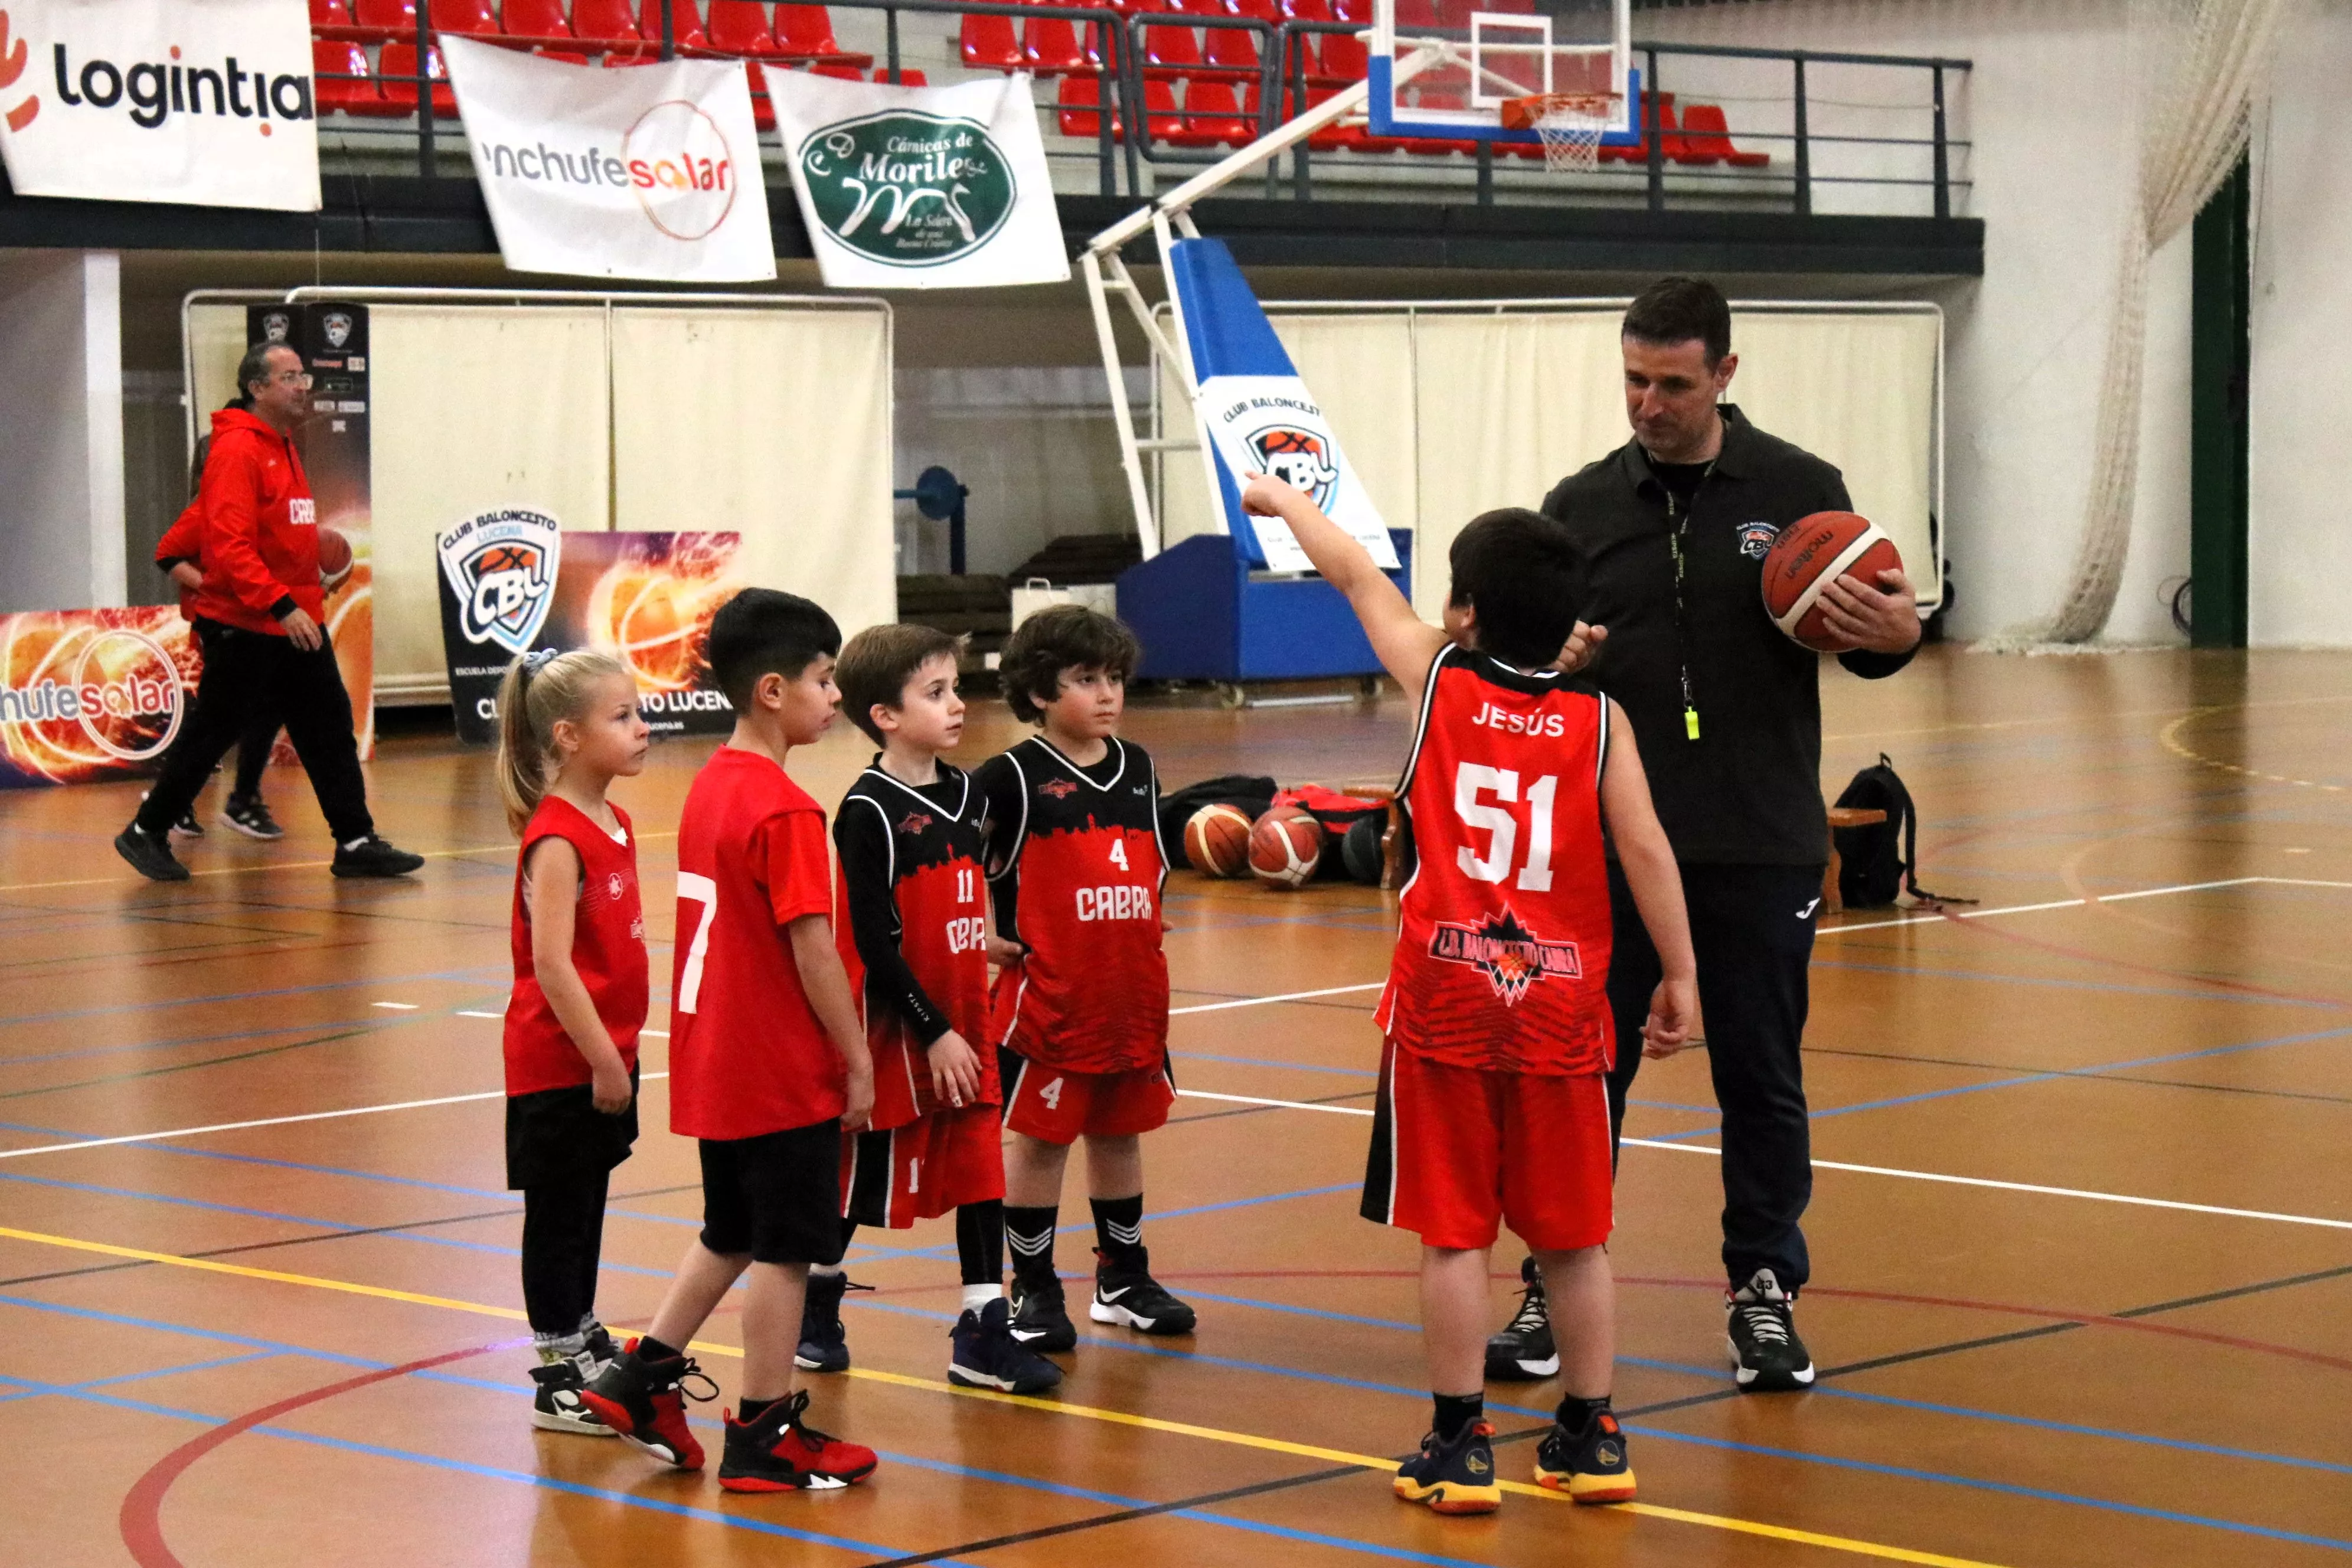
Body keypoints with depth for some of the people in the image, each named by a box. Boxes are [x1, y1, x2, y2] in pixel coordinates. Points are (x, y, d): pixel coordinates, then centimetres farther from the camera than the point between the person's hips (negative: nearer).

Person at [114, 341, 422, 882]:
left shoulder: (284, 447, 14)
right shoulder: (237, 451, -16)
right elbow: (230, 544, -24)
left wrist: (308, 596, 14)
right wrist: (281, 605, -27)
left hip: (297, 624, 9)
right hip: (243, 628, -9)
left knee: (331, 730, 5)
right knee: (209, 735, 1)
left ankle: (356, 844, 7)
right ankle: (146, 834, 15)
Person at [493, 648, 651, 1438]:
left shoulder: (612, 824, 9)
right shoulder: (556, 840, -19)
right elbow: (551, 964, -23)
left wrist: (620, 1052, 14)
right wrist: (602, 1059, -21)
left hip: (604, 1055, 9)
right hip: (560, 1067, -8)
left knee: (588, 1204, 19)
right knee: (559, 1215, 0)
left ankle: (584, 1342, 32)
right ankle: (559, 1380, 7)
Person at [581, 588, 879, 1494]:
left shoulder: (711, 785, 8)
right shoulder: (785, 810, -19)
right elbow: (812, 951, -20)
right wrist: (859, 1062, -11)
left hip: (714, 1065, 8)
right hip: (786, 1075, -8)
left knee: (733, 1236, 21)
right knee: (786, 1249, 3)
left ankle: (643, 1379, 23)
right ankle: (766, 1435, 11)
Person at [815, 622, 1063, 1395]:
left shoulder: (965, 793, 6)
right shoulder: (869, 811, -16)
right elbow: (875, 942, -17)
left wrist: (972, 1019, 15)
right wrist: (933, 1032, -16)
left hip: (962, 1025, 6)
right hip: (894, 1032, -6)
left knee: (981, 1169, 3)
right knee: (858, 1177, 8)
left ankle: (983, 1333, 8)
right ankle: (818, 1307, 28)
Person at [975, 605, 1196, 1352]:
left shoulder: (1137, 767, 7)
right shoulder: (1014, 778, -11)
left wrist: (1140, 926, 11)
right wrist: (995, 936, -10)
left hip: (1132, 994, 6)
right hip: (1047, 997, -6)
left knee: (1120, 1131, 15)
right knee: (1037, 1137, 3)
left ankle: (1124, 1278, 27)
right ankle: (1035, 1291, 11)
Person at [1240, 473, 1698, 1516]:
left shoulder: (1435, 678, 0)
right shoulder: (1598, 718, 1)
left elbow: (1357, 577, 15)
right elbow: (1645, 851, -4)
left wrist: (1281, 501, 31)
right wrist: (1679, 977, 3)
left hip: (1446, 999, -1)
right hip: (1560, 1002, 1)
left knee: (1454, 1233, 4)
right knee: (1575, 1235, 11)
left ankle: (1460, 1447, 6)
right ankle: (1591, 1438, 17)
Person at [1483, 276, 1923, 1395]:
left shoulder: (1800, 492, 2)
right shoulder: (1581, 507, 7)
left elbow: (1869, 633, 7)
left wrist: (1893, 634, -16)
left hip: (1759, 849, -1)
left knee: (1762, 1080, 7)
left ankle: (1765, 1290, 19)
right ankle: (1556, 1288, 16)